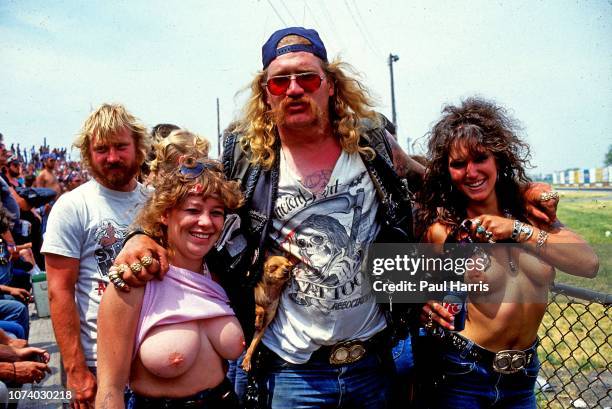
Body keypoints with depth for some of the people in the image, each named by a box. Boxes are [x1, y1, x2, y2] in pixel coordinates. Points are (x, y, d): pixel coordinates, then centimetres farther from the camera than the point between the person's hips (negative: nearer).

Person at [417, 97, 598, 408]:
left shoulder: (528, 209, -4)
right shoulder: (442, 229, -13)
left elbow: (589, 264, -13)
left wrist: (518, 230, -22)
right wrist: (428, 309, -26)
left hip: (522, 374, 4)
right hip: (462, 373, -3)